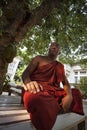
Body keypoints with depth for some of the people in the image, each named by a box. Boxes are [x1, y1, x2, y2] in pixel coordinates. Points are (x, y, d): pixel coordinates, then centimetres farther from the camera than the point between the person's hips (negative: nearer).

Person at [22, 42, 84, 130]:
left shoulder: (60, 66, 21)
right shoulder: (39, 58, 10)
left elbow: (65, 82, 10)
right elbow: (25, 73, -1)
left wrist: (69, 96, -14)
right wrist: (28, 83, -27)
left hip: (54, 92, 6)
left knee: (75, 94, -10)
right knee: (35, 98, -39)